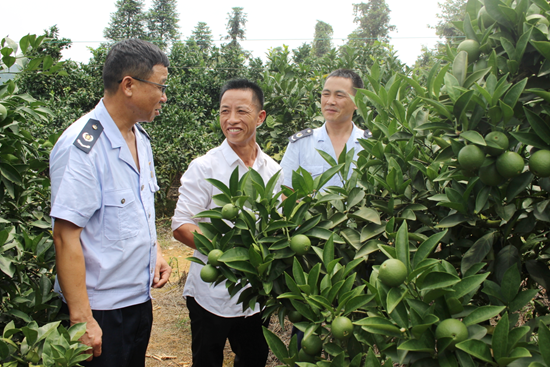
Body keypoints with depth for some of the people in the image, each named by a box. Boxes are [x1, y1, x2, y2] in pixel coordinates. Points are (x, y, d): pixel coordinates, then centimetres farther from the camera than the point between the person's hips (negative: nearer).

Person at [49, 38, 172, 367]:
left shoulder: (140, 137, 7)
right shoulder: (82, 146, -21)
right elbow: (66, 235, -23)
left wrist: (155, 251, 5)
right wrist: (82, 319, -23)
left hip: (140, 299, 8)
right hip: (100, 309, -8)